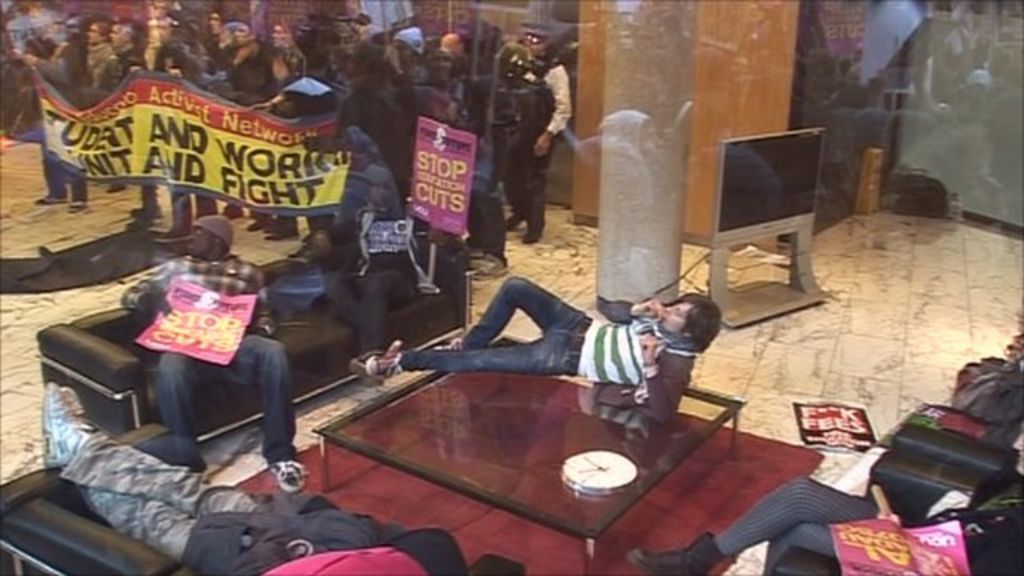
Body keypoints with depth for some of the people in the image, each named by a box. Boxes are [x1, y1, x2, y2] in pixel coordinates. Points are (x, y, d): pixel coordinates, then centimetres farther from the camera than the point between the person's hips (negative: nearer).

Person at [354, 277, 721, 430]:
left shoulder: (676, 362, -19)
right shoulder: (661, 319, 2)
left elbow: (661, 413, -32)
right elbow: (612, 310, 12)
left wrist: (650, 365, -42)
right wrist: (636, 309, -10)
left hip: (566, 357, -7)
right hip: (581, 328, 7)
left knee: (478, 362, -11)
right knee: (515, 288, -4)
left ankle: (400, 362, 6)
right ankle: (469, 342, 18)